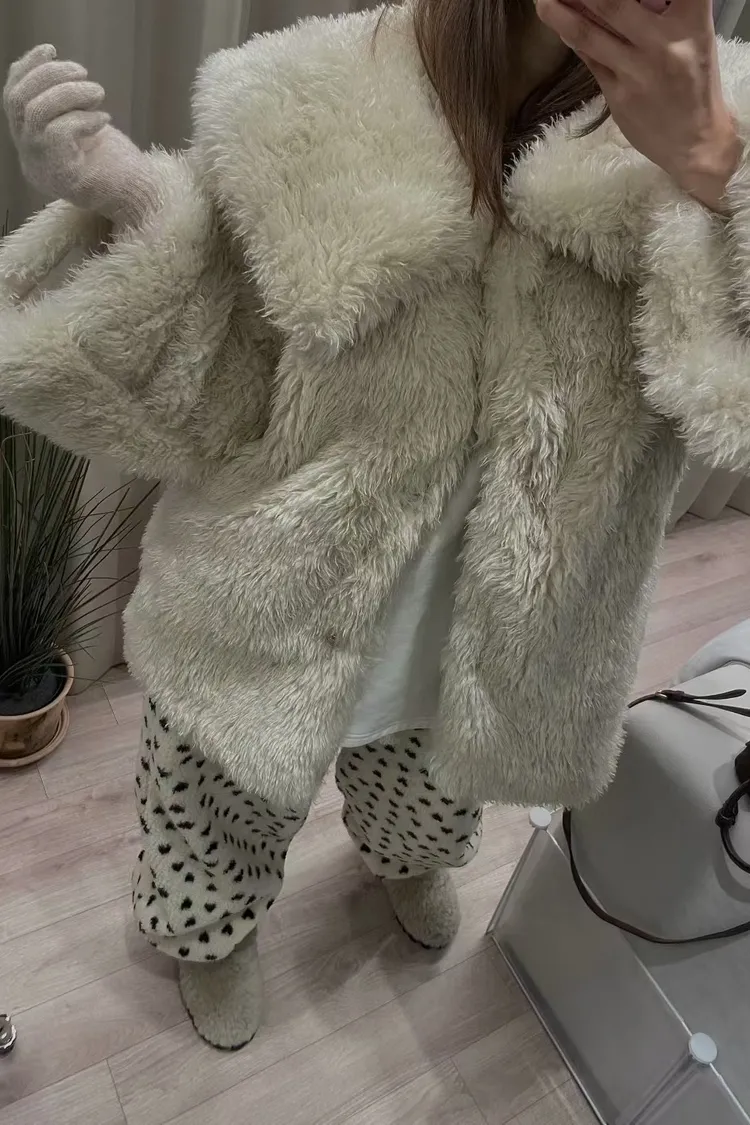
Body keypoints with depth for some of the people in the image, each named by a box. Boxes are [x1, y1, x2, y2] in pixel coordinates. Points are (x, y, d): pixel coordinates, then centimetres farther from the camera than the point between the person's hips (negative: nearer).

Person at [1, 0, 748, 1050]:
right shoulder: (311, 107, -17)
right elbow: (209, 399, -14)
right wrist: (124, 207, -29)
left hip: (486, 655, 3)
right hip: (265, 632, -1)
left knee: (430, 812, 35)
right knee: (222, 843, 26)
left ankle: (407, 858, 76)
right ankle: (213, 931, 66)